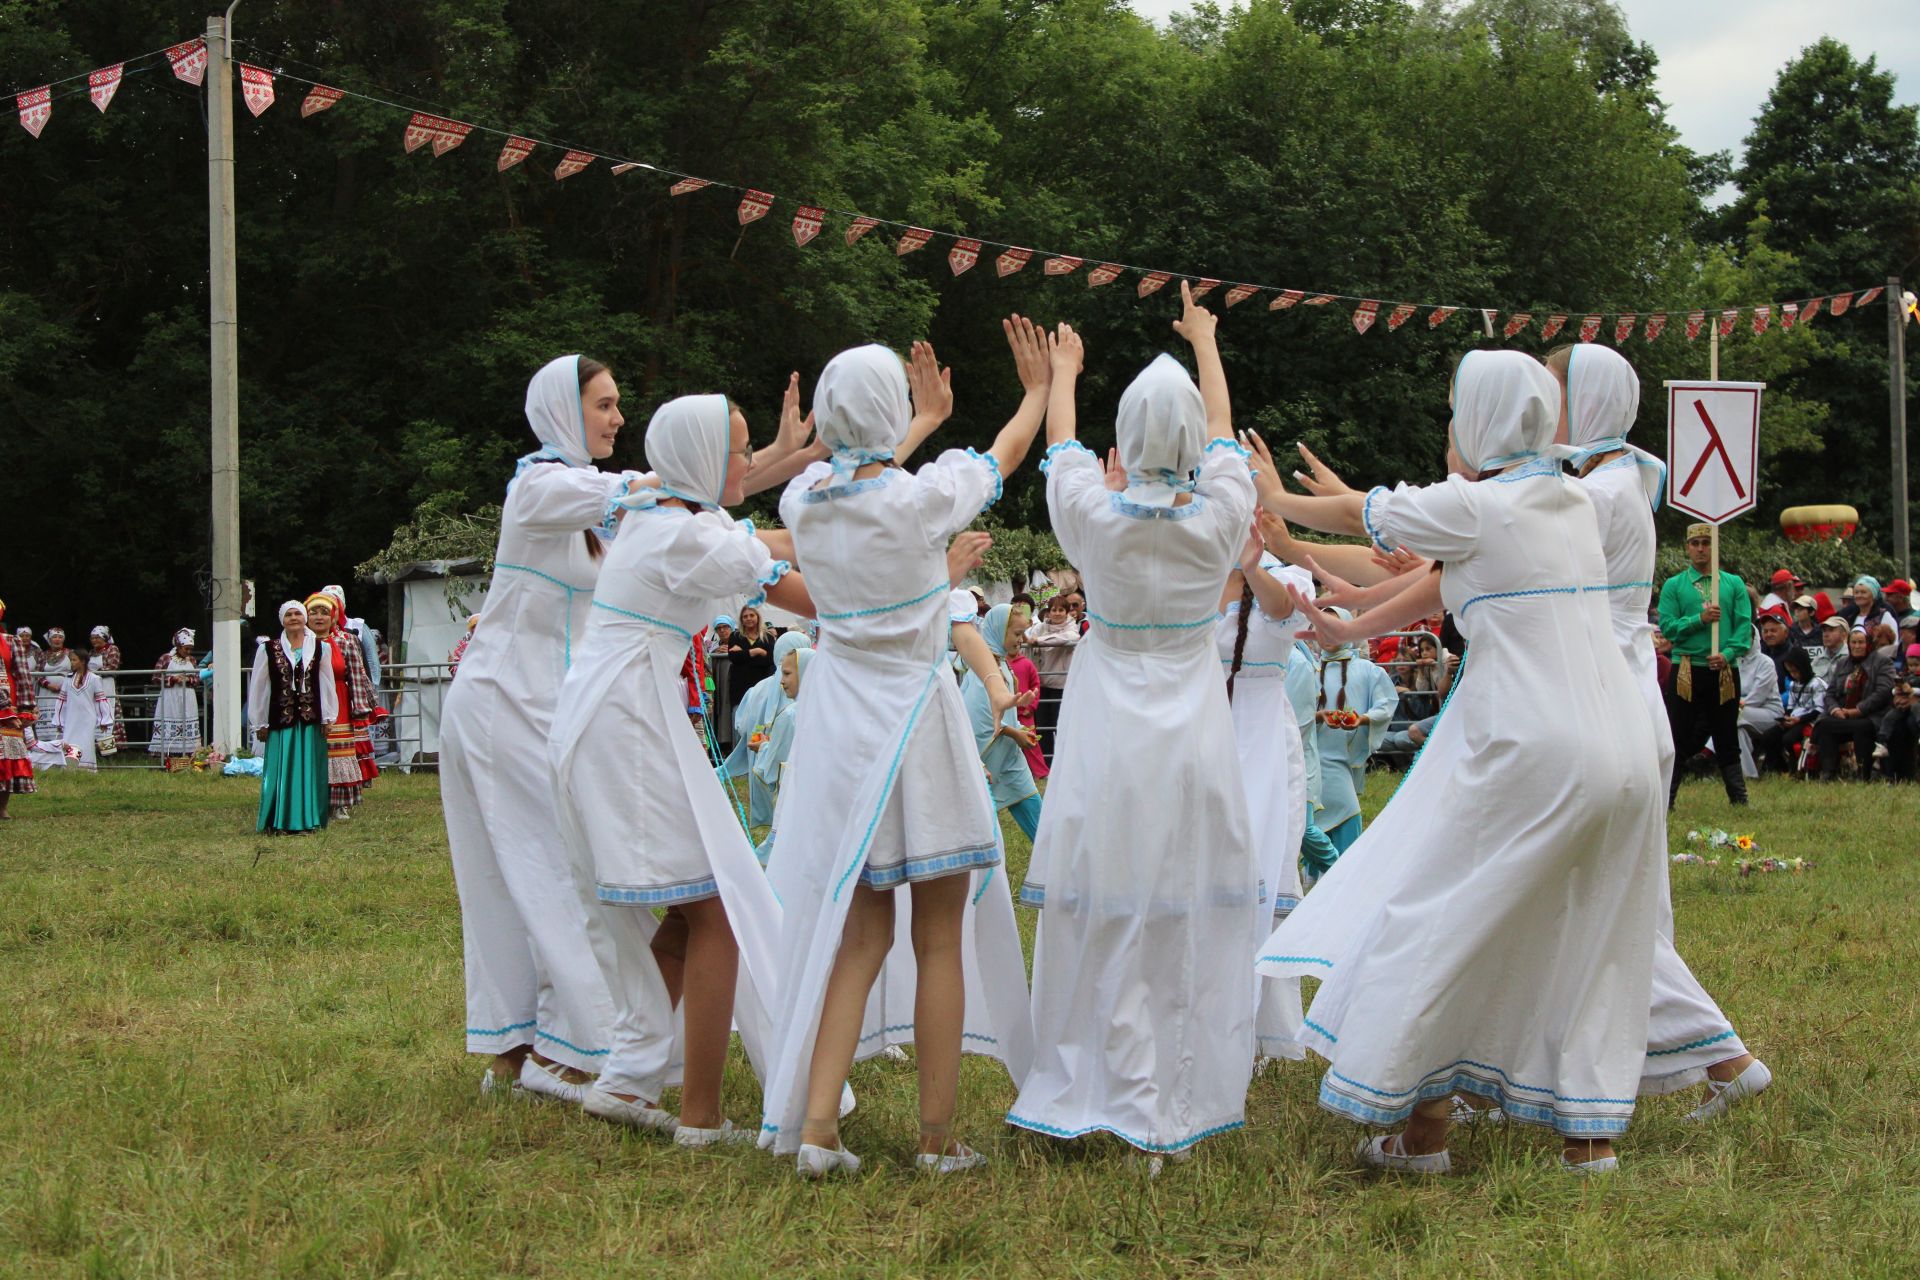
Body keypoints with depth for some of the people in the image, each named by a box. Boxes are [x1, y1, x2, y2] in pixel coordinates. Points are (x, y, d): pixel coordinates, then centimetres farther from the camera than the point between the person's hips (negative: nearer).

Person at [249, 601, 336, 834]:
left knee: (311, 770, 4)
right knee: (281, 772, -1)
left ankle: (309, 819, 11)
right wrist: (260, 724, 5)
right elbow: (258, 687, 5)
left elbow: (327, 684, 8)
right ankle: (279, 822, 4)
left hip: (311, 720, 1)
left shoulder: (320, 648, 6)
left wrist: (328, 718, 4)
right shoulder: (268, 649, 2)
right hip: (280, 720, -1)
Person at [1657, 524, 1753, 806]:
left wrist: (1728, 653, -14)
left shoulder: (1734, 584, 10)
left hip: (1725, 671, 1)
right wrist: (1699, 619, -16)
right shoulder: (1673, 585, 7)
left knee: (1727, 738, 8)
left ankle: (1739, 800, 13)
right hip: (1686, 670, -1)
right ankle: (1665, 800, 3)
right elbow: (1667, 626, -3)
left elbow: (1744, 625, 2)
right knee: (1679, 738, -1)